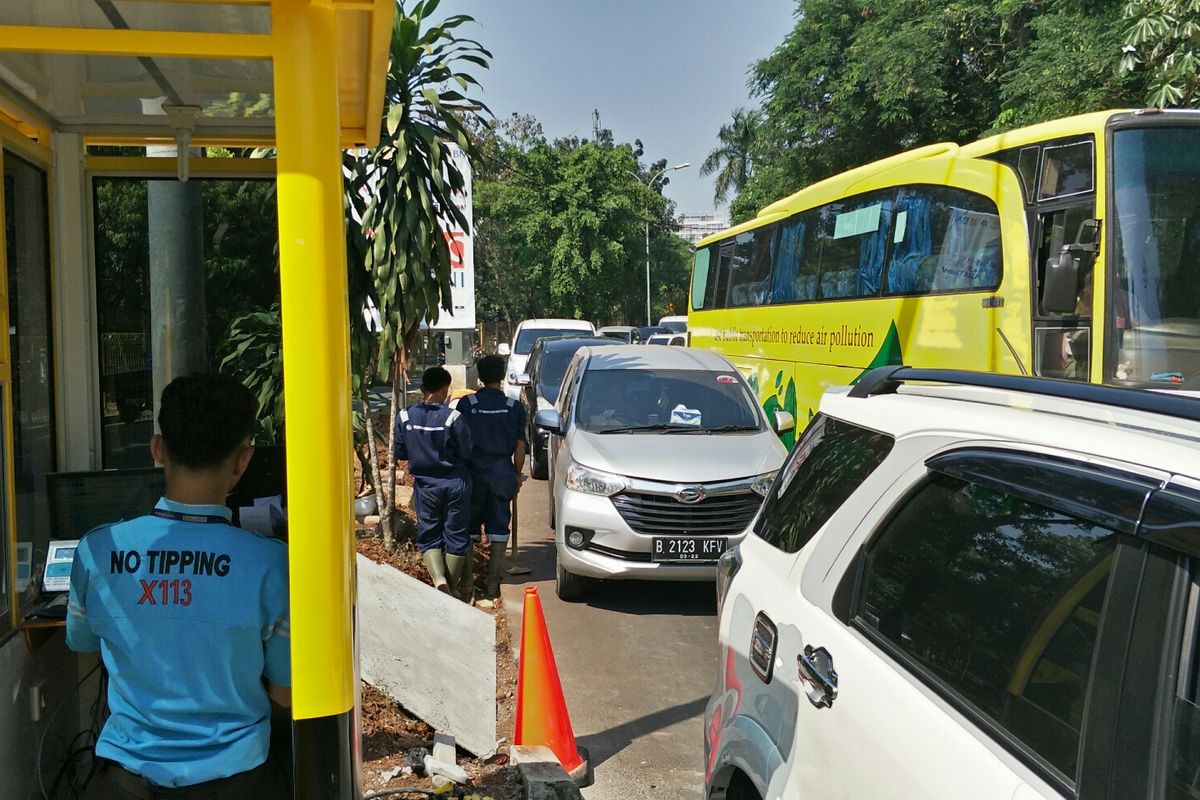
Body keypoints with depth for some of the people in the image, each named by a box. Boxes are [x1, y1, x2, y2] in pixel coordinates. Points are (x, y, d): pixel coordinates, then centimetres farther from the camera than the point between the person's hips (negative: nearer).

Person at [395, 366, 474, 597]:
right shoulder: (453, 417, -17)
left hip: (425, 485, 2)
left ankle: (439, 579, -9)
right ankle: (452, 587, 19)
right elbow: (466, 453, -11)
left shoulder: (405, 417, -7)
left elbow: (399, 453, 1)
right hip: (455, 484, -2)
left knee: (429, 536, 12)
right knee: (455, 535, 11)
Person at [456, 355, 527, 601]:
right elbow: (520, 445, 0)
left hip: (473, 473, 0)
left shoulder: (466, 404, -4)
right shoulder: (515, 407, -2)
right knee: (498, 529, 8)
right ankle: (493, 583, 10)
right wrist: (517, 474, 12)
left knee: (468, 528, 9)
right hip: (502, 474, 1)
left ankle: (467, 583, 10)